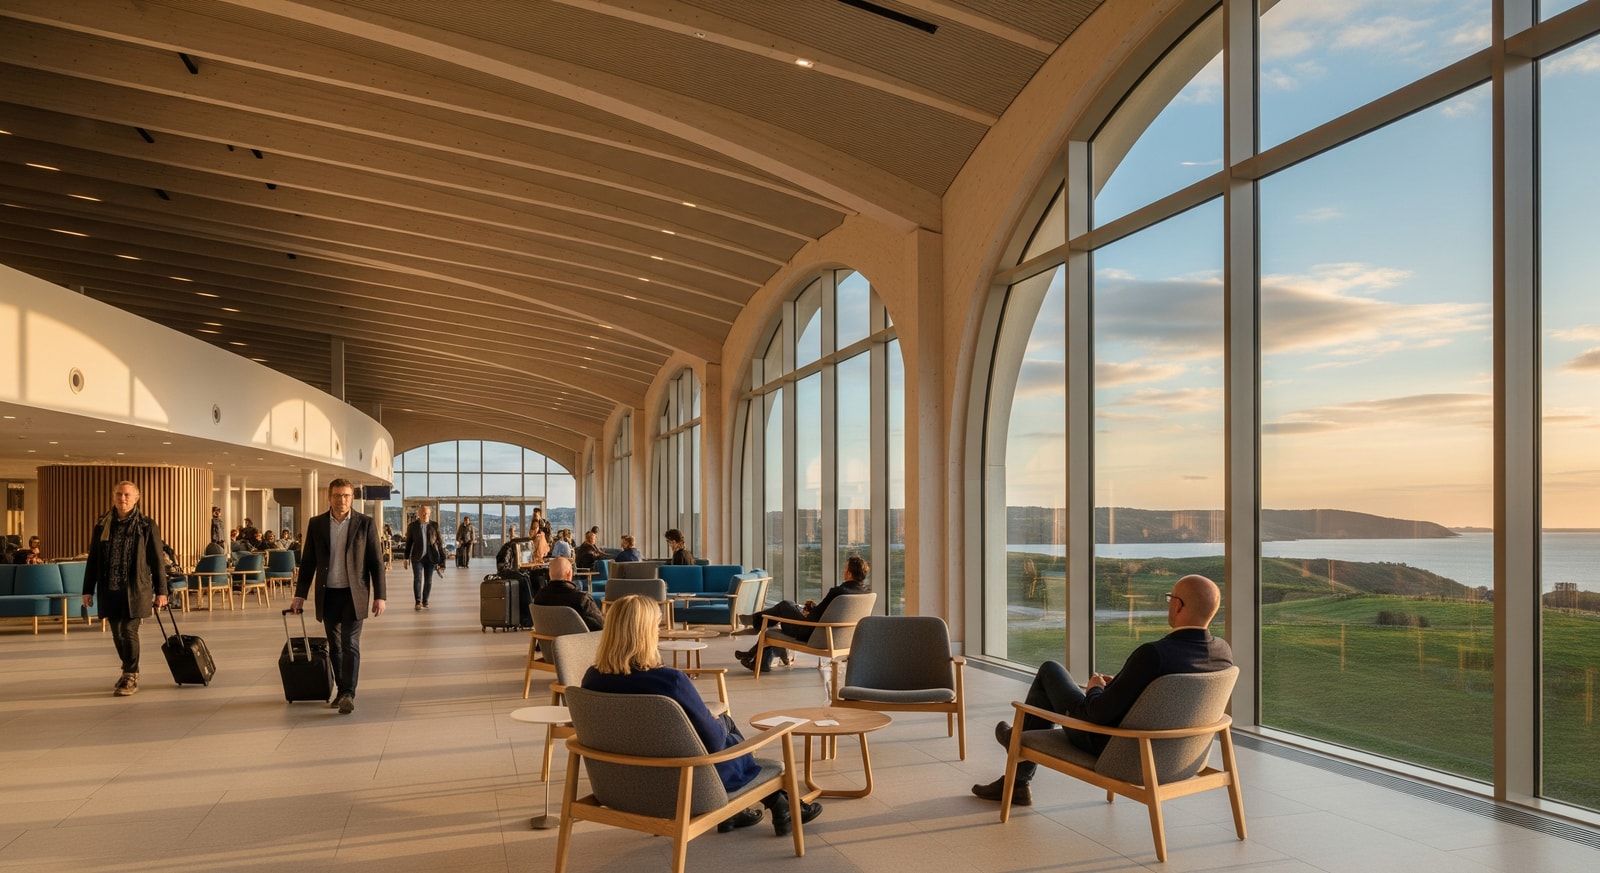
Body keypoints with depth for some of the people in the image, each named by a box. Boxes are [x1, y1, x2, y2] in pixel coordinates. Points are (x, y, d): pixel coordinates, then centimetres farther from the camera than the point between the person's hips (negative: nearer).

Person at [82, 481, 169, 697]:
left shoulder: (147, 526, -2)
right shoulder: (102, 525, 7)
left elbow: (157, 560, -1)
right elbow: (93, 559, 10)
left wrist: (161, 591, -3)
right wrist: (88, 590, 8)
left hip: (135, 589, -4)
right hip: (109, 590, 4)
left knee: (129, 631, -8)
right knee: (117, 634, 11)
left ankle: (131, 678, 5)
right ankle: (128, 673, 28)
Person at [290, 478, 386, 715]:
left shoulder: (366, 524, -3)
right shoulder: (316, 524, 5)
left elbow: (376, 562, -3)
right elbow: (308, 562, 9)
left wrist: (379, 596, -7)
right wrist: (300, 594, 5)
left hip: (353, 594, -3)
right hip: (327, 595, 3)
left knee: (350, 644, -9)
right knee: (334, 646, 11)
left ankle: (348, 694, -13)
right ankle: (341, 691, 22)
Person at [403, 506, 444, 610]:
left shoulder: (434, 525, 3)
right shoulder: (413, 526, 1)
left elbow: (439, 541, 5)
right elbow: (408, 543, 4)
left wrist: (441, 557, 0)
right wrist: (406, 558, 2)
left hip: (430, 557, 1)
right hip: (417, 557, -1)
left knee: (428, 580, 6)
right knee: (417, 579, -7)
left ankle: (425, 602, 15)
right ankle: (418, 602, -4)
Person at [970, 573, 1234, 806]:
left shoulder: (1153, 654, -35)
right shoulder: (1224, 653, -11)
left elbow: (1099, 713, -29)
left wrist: (1095, 689, -6)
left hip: (1113, 750, -7)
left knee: (1050, 670, 15)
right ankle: (1017, 782, 38)